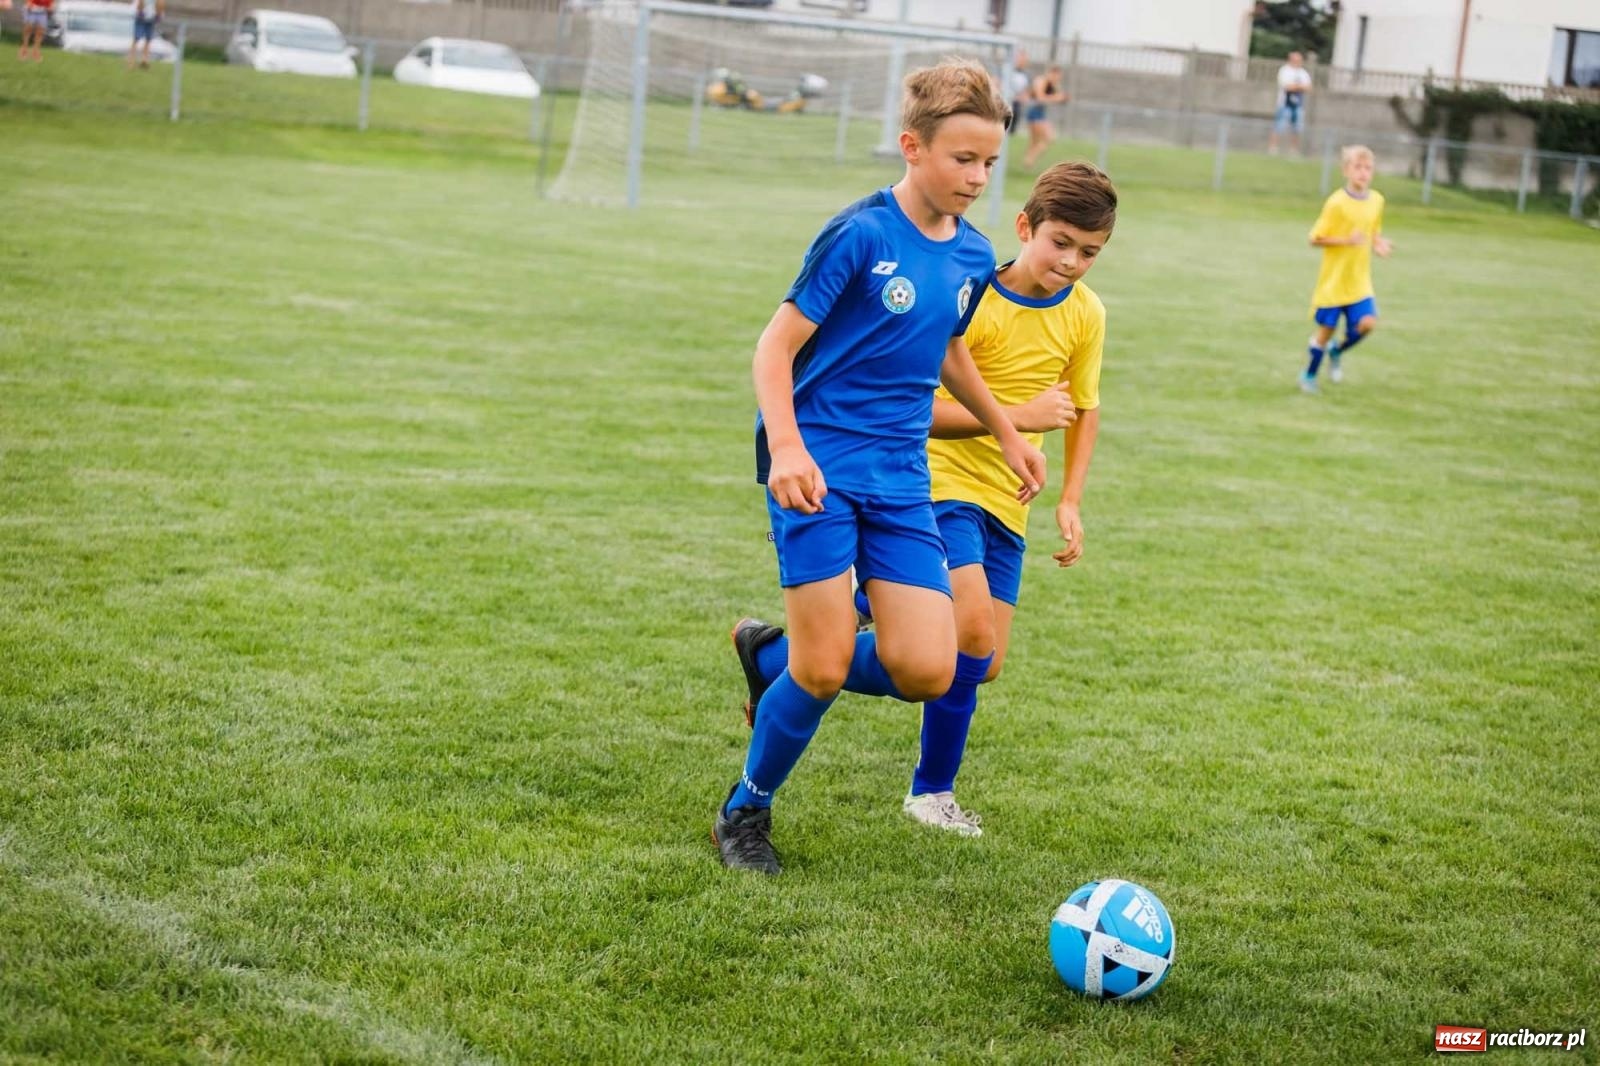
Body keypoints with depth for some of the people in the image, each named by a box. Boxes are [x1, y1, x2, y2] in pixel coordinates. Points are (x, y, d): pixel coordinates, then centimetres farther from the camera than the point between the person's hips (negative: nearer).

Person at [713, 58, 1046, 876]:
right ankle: (745, 811, 17)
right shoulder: (860, 235, -12)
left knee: (926, 671, -6)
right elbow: (776, 346, -12)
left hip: (900, 478, 6)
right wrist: (786, 450, -26)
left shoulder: (973, 257, 8)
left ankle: (779, 663, 21)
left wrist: (1006, 433, 33)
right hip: (818, 466, -6)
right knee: (825, 668, -9)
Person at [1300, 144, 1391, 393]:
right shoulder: (1337, 203, -15)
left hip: (1360, 280, 4)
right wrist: (1346, 240, -25)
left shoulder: (1377, 200, 2)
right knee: (1327, 328, 4)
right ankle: (1309, 375, 26)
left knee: (1367, 322, -12)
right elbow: (1315, 239, -12)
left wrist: (1378, 244, -5)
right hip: (1334, 278, -4)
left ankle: (1337, 351, 18)